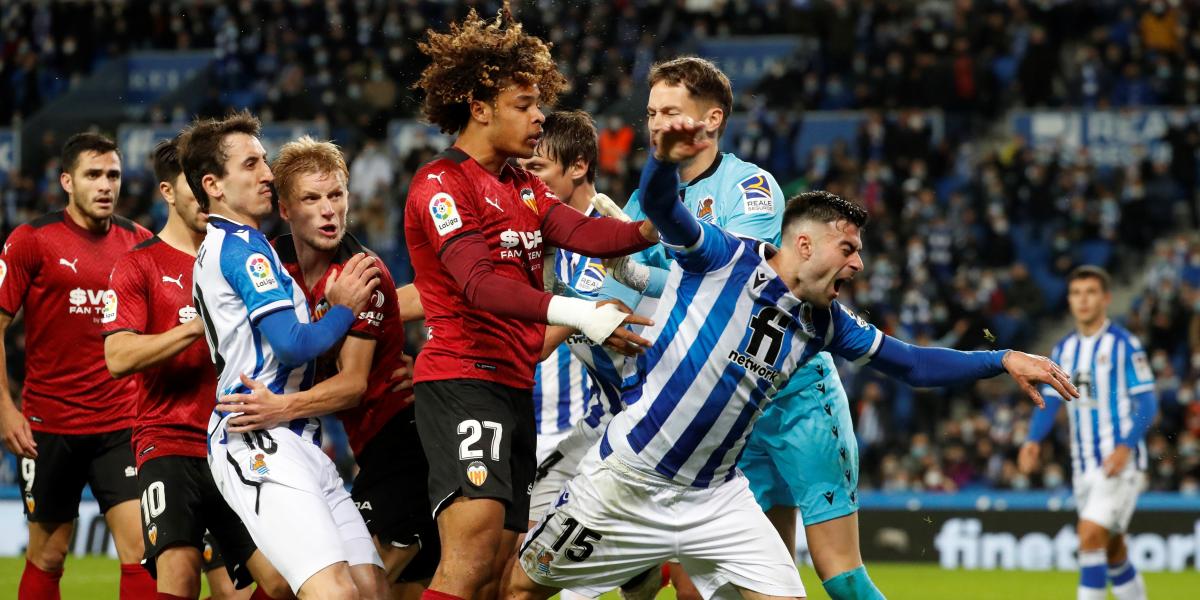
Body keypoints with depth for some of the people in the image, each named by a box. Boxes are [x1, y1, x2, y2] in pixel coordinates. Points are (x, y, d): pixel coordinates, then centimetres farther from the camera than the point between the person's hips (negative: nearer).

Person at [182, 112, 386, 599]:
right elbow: (293, 344, -15)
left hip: (296, 444, 11)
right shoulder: (242, 246, -6)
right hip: (258, 444, -11)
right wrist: (344, 308, 2)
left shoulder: (218, 248, 25)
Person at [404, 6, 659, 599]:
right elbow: (479, 284, -22)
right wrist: (574, 313, -35)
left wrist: (652, 228, -18)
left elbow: (581, 232, 1)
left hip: (514, 388, 9)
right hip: (462, 379, -9)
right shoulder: (441, 183, -8)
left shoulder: (524, 187, 19)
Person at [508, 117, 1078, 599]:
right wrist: (664, 160, -51)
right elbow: (661, 209, -28)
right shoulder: (725, 258, -12)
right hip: (626, 483, -5)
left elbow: (911, 363, 13)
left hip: (715, 498, 5)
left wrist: (1004, 361, 3)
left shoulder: (826, 322, 5)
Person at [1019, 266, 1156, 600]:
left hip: (1119, 462, -6)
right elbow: (1050, 403, 12)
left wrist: (1126, 446, -23)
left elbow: (1147, 404, -9)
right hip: (1083, 466, 6)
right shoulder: (1063, 350, 11)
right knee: (1112, 549, 10)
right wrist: (1033, 440, -7)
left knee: (1091, 536, -19)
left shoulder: (1124, 344, -7)